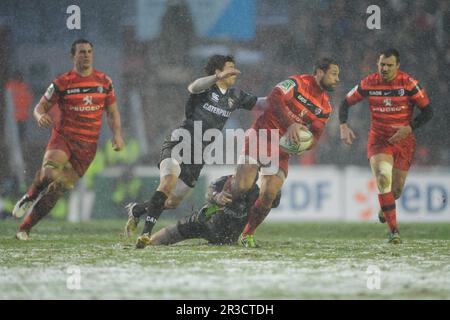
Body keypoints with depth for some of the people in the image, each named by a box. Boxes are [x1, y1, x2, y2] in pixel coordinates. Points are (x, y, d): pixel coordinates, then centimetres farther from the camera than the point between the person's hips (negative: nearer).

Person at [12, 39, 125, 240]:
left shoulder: (104, 81, 7)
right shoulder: (62, 83, -2)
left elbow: (112, 112, 16)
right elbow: (40, 107, 3)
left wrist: (117, 134, -1)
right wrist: (41, 117, -21)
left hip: (87, 145, 2)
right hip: (63, 138, -2)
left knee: (58, 189, -3)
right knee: (50, 171, -32)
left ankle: (25, 228, 7)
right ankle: (29, 198, -1)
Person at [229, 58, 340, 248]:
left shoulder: (325, 108, 10)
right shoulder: (298, 83, -9)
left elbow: (315, 135, 7)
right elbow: (274, 98, -24)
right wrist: (290, 124, -35)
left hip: (283, 149, 5)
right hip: (261, 137, -5)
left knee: (270, 195, -9)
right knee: (242, 187, -16)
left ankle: (247, 234, 7)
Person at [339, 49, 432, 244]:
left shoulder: (408, 83, -12)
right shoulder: (368, 84, -7)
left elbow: (427, 111, -8)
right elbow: (346, 103, 6)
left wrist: (409, 128, -21)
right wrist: (344, 126, -11)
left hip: (404, 140, 0)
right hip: (379, 139, 0)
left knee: (397, 189, 5)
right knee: (383, 179, -24)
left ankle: (385, 206, 45)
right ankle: (393, 230, -21)